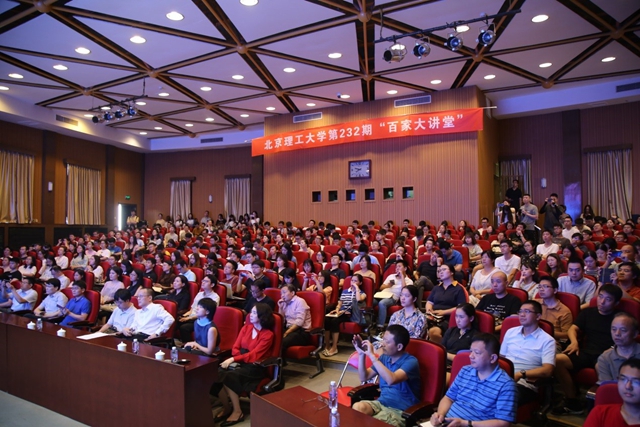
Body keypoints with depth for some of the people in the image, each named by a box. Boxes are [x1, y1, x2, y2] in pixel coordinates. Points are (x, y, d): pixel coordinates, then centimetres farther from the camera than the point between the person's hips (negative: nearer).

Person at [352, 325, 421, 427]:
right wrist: (361, 354, -2)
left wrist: (372, 355, -29)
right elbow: (364, 377, 11)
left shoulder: (410, 362, -14)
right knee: (357, 407, -26)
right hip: (381, 403, 6)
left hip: (401, 411, -5)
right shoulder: (385, 357, 7)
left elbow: (391, 380, -32)